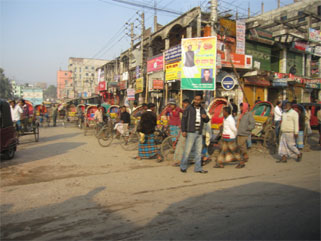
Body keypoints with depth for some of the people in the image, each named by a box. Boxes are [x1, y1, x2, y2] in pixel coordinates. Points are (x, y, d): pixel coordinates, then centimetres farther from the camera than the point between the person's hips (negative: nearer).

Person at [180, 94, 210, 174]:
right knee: (187, 150, -5)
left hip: (199, 133, 5)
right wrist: (183, 131, -12)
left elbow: (207, 120, 16)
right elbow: (183, 120, -5)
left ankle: (198, 168, 16)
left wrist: (205, 117, -8)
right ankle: (183, 167, 10)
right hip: (191, 133, -5)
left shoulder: (202, 110, 13)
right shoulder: (189, 109, -2)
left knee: (198, 151, 8)